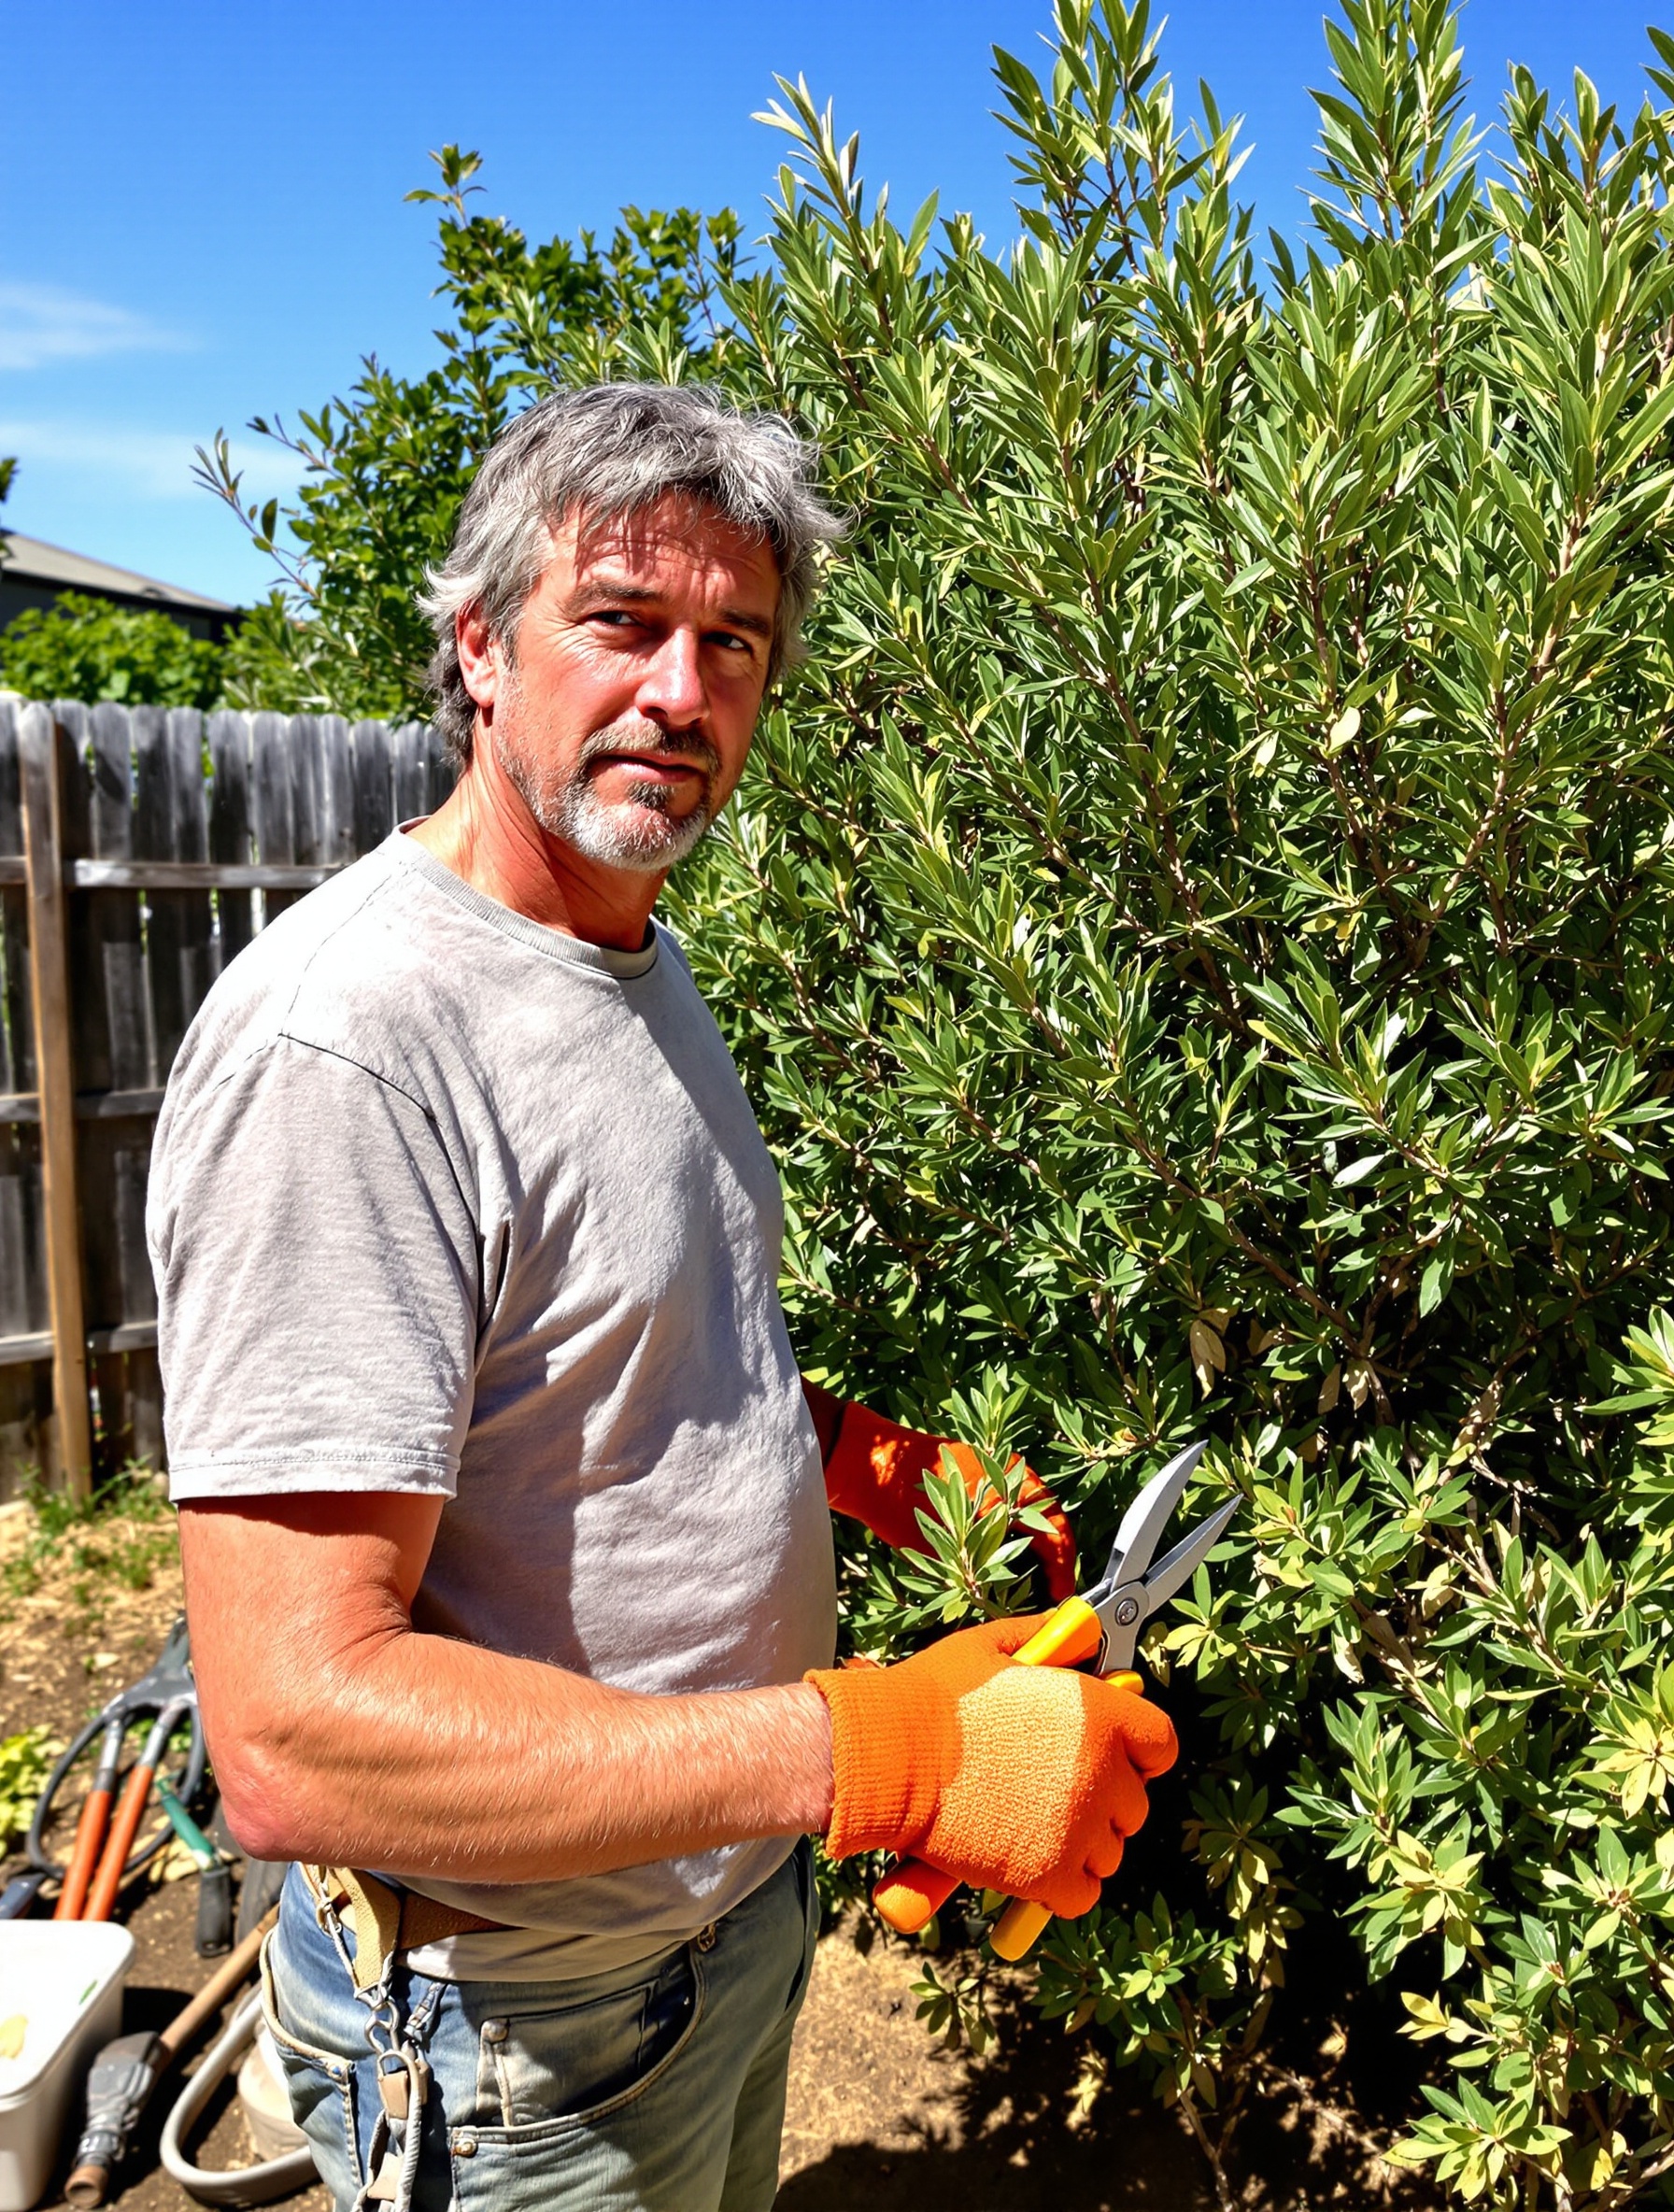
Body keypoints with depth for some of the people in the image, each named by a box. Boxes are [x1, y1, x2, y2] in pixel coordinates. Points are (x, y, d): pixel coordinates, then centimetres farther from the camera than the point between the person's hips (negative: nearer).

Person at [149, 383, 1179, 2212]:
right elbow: (296, 1738, -32)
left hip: (732, 1901, 8)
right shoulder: (343, 1040, -28)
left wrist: (850, 1450, -1)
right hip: (519, 2046, -8)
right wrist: (877, 1752, -36)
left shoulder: (640, 959, 3)